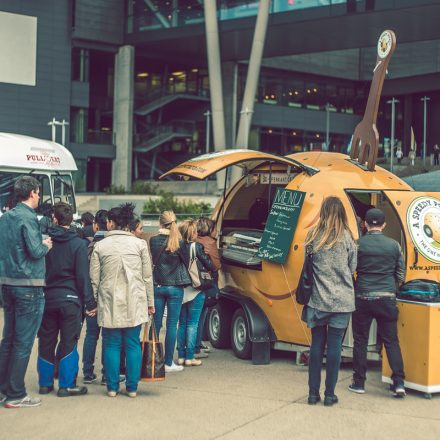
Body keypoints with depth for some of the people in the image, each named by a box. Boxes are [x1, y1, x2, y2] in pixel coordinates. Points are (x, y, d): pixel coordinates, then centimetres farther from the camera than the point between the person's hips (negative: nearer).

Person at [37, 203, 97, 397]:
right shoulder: (78, 244, -7)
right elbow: (83, 276, -9)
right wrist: (90, 302, -6)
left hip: (47, 299, 3)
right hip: (70, 299, -3)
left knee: (46, 342, 12)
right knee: (68, 343, 3)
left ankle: (45, 383, 19)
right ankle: (66, 385, 4)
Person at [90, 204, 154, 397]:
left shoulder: (100, 246, 0)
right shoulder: (140, 244, 2)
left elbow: (94, 279, 1)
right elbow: (147, 277, 4)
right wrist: (150, 302, 11)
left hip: (109, 303, -1)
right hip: (135, 303, 1)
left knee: (111, 345, 7)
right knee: (133, 345, 7)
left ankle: (112, 387, 9)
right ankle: (132, 387, 9)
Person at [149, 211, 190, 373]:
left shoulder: (154, 241, -6)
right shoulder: (179, 242, -8)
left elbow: (152, 260, 4)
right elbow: (184, 260, 3)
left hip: (157, 286, 2)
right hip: (175, 287, -2)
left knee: (156, 323, 10)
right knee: (172, 324, 4)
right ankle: (168, 363, 6)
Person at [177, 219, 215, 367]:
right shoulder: (196, 247, -12)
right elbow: (210, 266, -6)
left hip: (180, 289, 4)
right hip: (195, 290, -4)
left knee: (182, 323, 14)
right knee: (192, 324, 3)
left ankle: (181, 356, 17)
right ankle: (189, 357, 4)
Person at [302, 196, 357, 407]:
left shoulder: (313, 236, -1)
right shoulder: (346, 237, -6)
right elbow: (352, 267, 2)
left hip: (317, 300, 2)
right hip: (341, 300, -2)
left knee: (317, 344, 10)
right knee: (334, 346, 3)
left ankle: (313, 393, 14)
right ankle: (329, 394, 8)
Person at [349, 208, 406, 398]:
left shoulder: (357, 244, -4)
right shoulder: (393, 245, 1)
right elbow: (401, 275, 9)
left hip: (363, 298, -1)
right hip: (387, 299, 1)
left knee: (360, 341, 9)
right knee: (391, 341, 9)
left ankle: (359, 383, 13)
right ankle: (398, 383, 2)